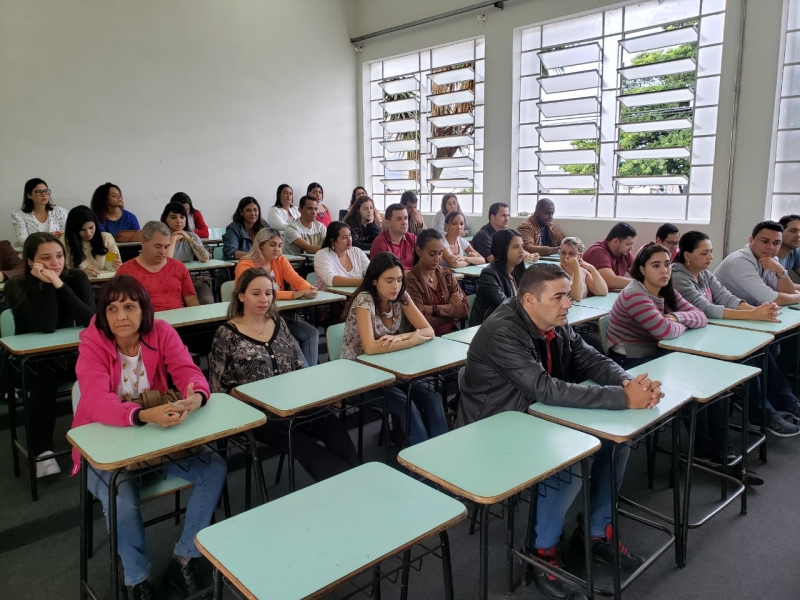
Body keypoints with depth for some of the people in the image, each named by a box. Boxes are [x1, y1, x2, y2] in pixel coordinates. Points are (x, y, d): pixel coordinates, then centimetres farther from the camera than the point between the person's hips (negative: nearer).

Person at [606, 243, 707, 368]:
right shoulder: (634, 295, -21)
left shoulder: (667, 292, 5)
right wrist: (684, 324, -8)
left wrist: (676, 317, -19)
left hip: (654, 355, 8)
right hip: (628, 362, -8)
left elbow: (701, 317, 0)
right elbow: (664, 331, -29)